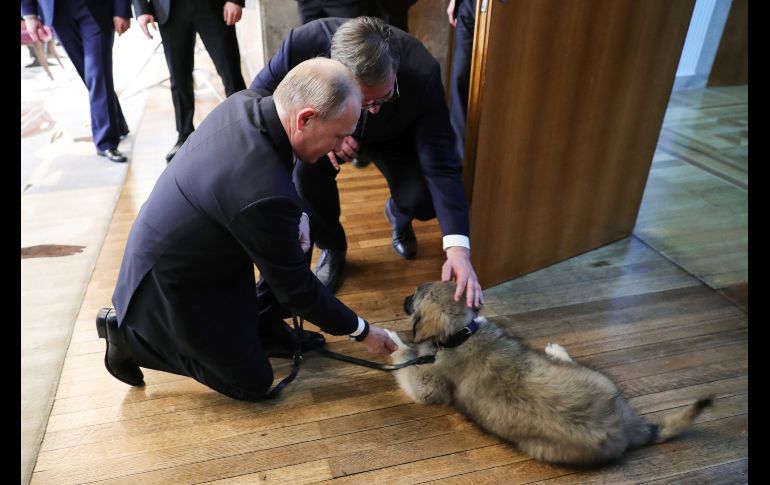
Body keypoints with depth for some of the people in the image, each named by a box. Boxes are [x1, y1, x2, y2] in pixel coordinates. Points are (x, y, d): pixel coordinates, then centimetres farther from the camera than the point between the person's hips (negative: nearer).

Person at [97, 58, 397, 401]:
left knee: (298, 231, 2)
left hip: (169, 252, 8)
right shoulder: (266, 194, -38)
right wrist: (361, 330, -8)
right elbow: (297, 289, -22)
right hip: (169, 285, -8)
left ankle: (261, 323, 16)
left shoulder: (244, 103, -14)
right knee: (252, 382, 9)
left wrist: (296, 223, -8)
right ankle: (129, 334, 12)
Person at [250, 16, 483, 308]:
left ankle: (397, 215, 17)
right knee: (305, 172, -30)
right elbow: (259, 95, -17)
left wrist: (458, 248, -45)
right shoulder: (305, 43, -36)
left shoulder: (422, 72, -37)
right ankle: (331, 247, 1)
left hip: (393, 137, 0)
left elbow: (440, 165, -35)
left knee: (423, 201, -23)